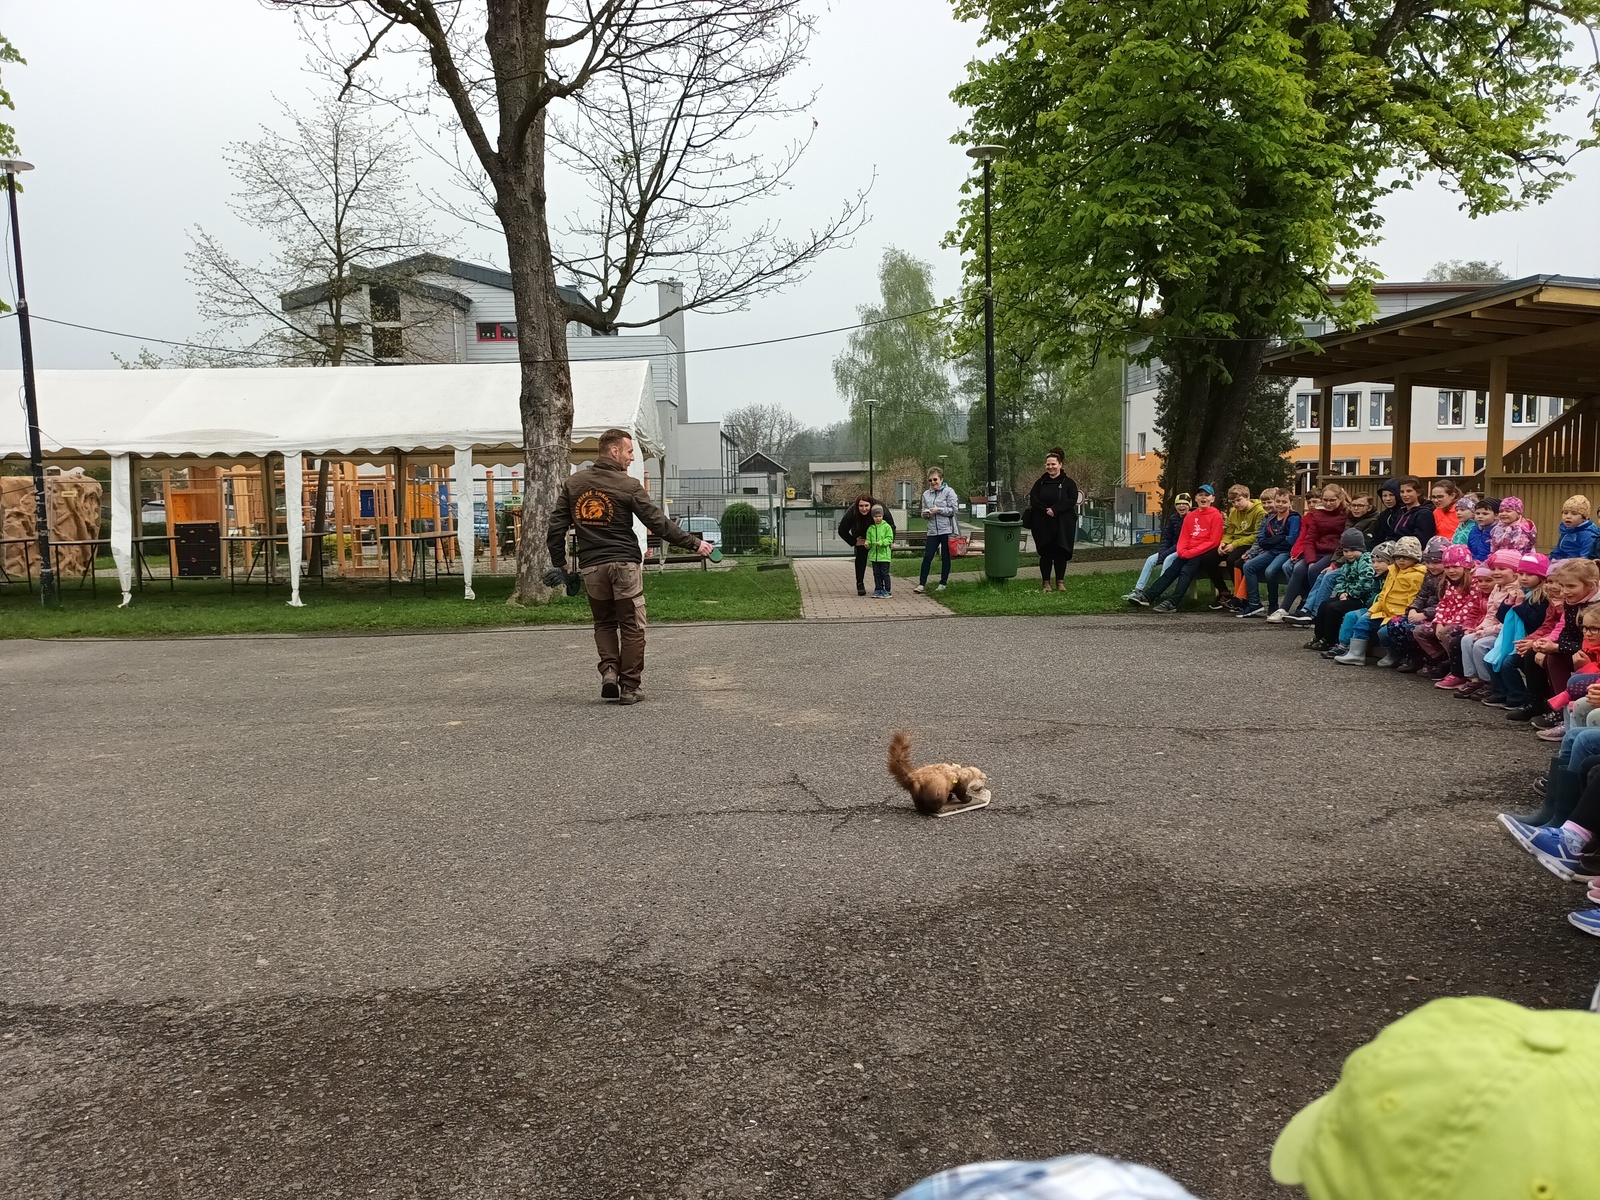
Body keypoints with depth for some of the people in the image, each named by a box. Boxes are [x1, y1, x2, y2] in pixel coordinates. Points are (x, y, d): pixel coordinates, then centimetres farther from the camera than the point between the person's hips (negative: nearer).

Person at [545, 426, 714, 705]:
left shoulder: (573, 483, 7)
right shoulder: (628, 485, -8)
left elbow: (556, 526, 6)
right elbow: (659, 523, -9)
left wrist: (558, 564, 15)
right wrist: (694, 544, -3)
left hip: (591, 566, 4)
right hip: (625, 564, -4)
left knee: (604, 622, 19)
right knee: (631, 627, 5)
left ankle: (609, 669, -1)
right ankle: (629, 687, 6)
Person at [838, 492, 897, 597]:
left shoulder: (880, 507, -35)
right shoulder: (851, 512, -34)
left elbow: (891, 526, -18)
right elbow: (842, 530, -20)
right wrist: (854, 542, -20)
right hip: (861, 536, 0)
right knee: (861, 556, -10)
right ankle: (860, 584, -2)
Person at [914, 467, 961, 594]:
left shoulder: (949, 491, -2)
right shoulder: (926, 494, 12)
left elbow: (954, 509, -8)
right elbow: (924, 514, 18)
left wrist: (939, 510, -14)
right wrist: (925, 514, -5)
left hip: (947, 530, -4)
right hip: (932, 530, 4)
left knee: (945, 557, 5)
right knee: (927, 556, -2)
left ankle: (943, 583, 13)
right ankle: (922, 584, 1)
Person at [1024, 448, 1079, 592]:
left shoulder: (1068, 482, 3)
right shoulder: (1040, 482, 10)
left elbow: (1072, 500, -8)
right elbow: (1033, 499, 1)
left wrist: (1055, 509, -18)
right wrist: (1046, 510, -15)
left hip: (1063, 525, -2)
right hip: (1042, 524, 2)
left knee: (1060, 553, 0)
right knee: (1045, 553, 3)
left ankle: (1060, 581, 10)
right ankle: (1046, 582, 9)